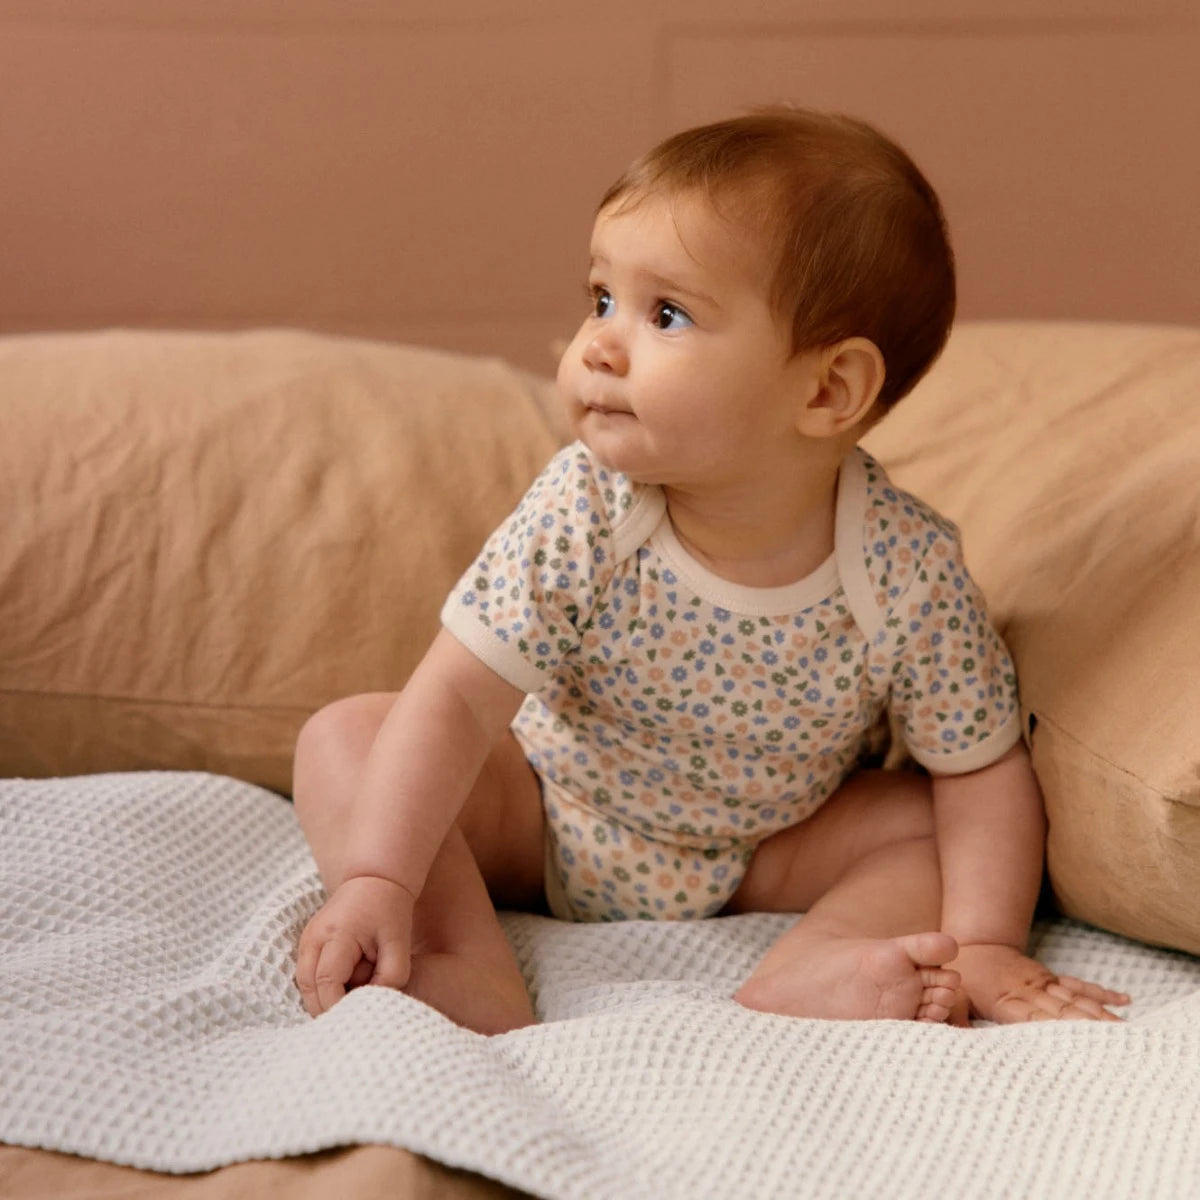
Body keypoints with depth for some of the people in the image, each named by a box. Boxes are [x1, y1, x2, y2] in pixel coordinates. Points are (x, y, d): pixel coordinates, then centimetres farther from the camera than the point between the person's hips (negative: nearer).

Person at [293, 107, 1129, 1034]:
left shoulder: (907, 570, -26)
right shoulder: (582, 513, -27)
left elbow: (981, 769, -14)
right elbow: (460, 700, -27)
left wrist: (983, 946, -25)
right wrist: (377, 881, -36)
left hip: (764, 856, 0)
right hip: (547, 827, 0)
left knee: (994, 829, -15)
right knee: (345, 738, -17)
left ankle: (802, 972, -33)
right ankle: (470, 974, -31)